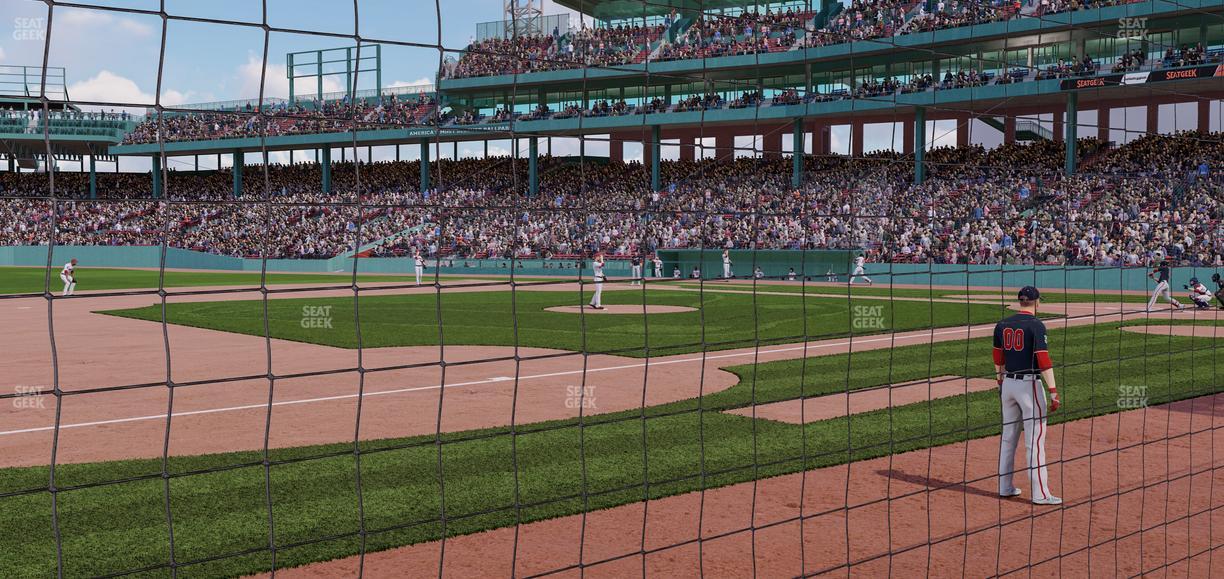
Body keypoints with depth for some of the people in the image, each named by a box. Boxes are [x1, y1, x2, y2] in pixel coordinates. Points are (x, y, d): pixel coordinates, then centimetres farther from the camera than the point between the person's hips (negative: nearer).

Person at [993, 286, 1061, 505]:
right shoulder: (1036, 325, -13)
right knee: (1035, 440, -3)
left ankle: (1005, 487, 20)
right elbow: (1043, 360, -18)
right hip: (1029, 384, -6)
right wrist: (1053, 391, -18)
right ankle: (1040, 493, -2)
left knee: (1008, 436, 14)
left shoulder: (1002, 325, 6)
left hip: (1008, 383, 6)